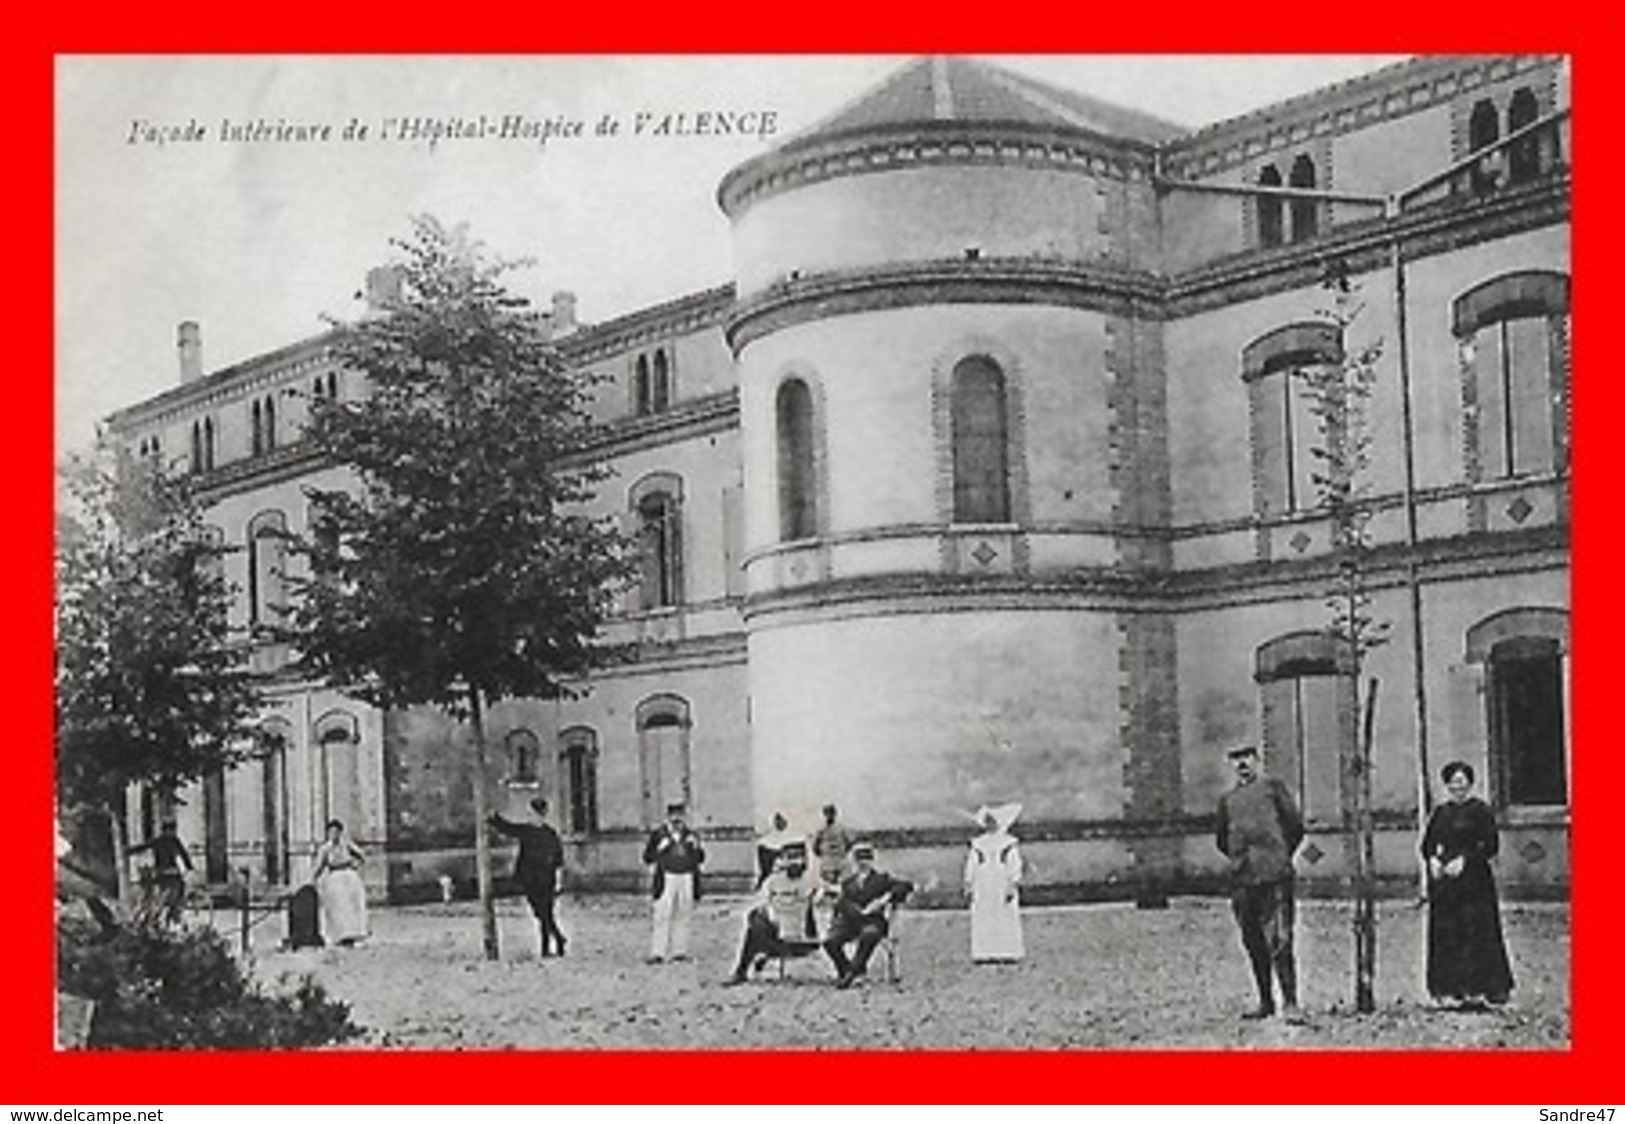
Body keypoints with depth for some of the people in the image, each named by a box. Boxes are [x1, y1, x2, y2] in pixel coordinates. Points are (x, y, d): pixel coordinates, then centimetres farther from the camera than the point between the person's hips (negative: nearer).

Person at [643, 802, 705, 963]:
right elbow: (647, 857, 0)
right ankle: (657, 953, -7)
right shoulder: (658, 835, 2)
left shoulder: (690, 835, 11)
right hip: (666, 879, -3)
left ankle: (679, 951, 9)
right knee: (663, 917, -7)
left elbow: (700, 859, 12)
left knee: (682, 916, 4)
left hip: (687, 880, 3)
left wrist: (696, 848, -7)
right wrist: (660, 849, -15)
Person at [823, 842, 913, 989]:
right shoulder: (848, 882, 21)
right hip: (849, 921, 3)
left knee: (869, 935, -40)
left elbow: (906, 885, 3)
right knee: (830, 941, -26)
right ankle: (845, 970, -3)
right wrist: (860, 912, -15)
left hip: (872, 921, -3)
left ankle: (852, 973, -31)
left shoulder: (881, 879, 14)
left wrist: (886, 898, -12)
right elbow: (842, 903, 4)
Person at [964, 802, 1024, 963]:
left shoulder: (1010, 843, 1)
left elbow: (1015, 866, -4)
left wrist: (1013, 885, -13)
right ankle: (983, 954, -1)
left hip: (1002, 887, -3)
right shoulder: (977, 844, 12)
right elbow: (971, 865, 12)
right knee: (982, 923, -2)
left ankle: (1008, 954, -3)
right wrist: (968, 885, 5)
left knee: (1006, 922, -5)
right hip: (982, 888, 3)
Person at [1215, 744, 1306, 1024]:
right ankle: (1265, 1002, 17)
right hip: (1242, 880, 5)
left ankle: (1290, 1003, -9)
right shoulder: (1227, 800, 17)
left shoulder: (1272, 787, 7)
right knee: (1253, 944, 8)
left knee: (1279, 941, -10)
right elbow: (1222, 840, 24)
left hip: (1274, 875, -4)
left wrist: (1281, 855, 9)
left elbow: (1296, 826, 7)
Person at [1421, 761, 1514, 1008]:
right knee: (1445, 935, 2)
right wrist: (1432, 859, -4)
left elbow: (1491, 846, -9)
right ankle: (1448, 989, 5)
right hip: (1443, 881, 6)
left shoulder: (1480, 810, -3)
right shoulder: (1440, 812, 14)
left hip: (1473, 879, -6)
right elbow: (1427, 843, 17)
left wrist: (1464, 860, -17)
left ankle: (1475, 988, -5)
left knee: (1474, 932, -8)